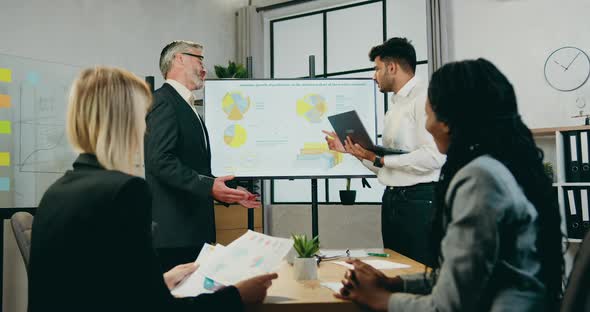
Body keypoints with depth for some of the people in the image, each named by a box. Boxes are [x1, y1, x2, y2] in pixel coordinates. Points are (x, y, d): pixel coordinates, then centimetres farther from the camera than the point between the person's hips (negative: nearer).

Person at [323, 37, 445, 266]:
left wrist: (380, 159, -16)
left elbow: (433, 157, -22)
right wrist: (349, 148, 13)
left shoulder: (424, 99, -9)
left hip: (418, 201, -8)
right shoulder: (395, 105, 17)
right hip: (392, 200, 9)